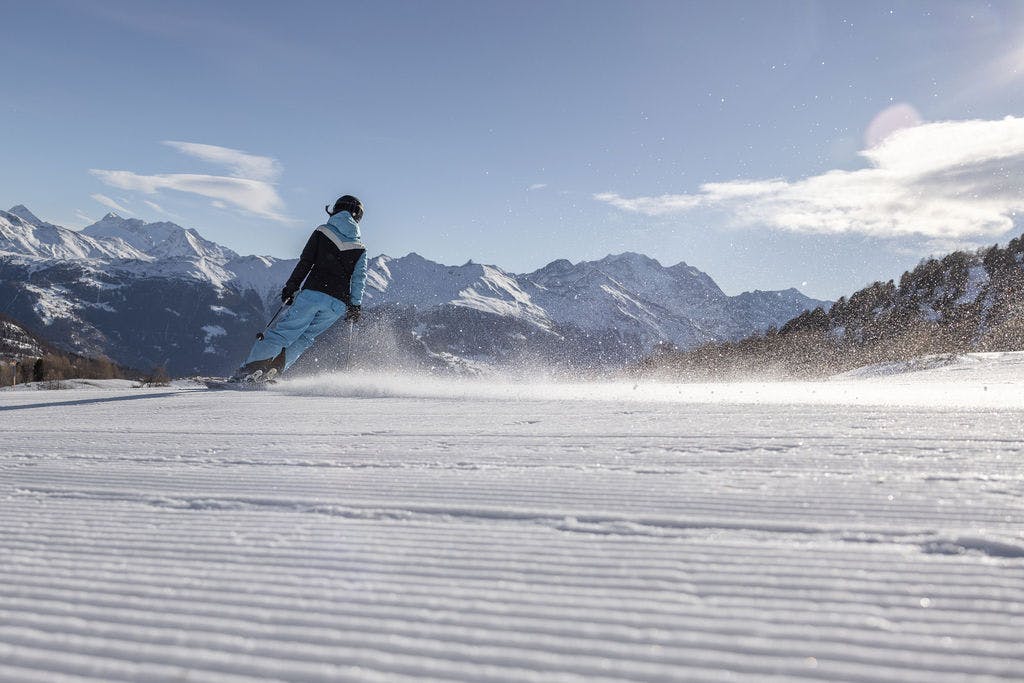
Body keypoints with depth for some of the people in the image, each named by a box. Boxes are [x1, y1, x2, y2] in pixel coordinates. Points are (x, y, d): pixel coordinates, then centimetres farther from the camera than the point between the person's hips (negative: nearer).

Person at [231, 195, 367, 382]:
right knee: (305, 337, 13)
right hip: (338, 304, 2)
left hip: (312, 293, -2)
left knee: (282, 332, 1)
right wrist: (355, 305, 9)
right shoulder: (360, 249, 14)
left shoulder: (322, 232, 8)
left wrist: (290, 288, 6)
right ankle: (271, 371, -3)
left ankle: (248, 370, -10)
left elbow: (304, 263, 3)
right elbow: (359, 278, 7)